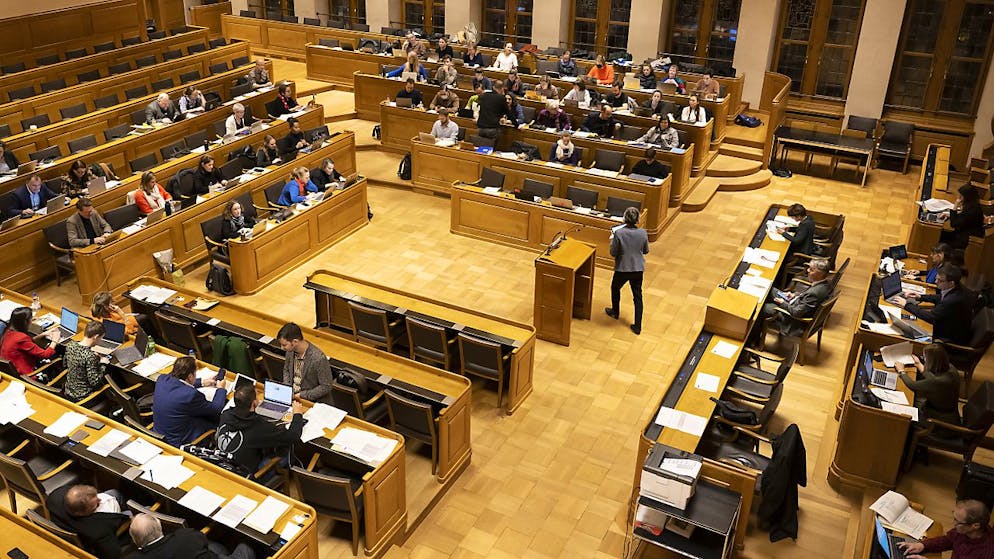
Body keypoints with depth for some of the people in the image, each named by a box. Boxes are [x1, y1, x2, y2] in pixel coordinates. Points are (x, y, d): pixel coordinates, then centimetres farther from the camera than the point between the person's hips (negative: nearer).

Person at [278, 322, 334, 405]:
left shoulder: (319, 358, -26)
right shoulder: (290, 351, -5)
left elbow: (326, 387, -18)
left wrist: (302, 395, -18)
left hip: (314, 402, -6)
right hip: (292, 396, 7)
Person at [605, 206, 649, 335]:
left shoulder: (618, 233, -20)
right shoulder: (643, 233, -10)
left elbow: (613, 253, -12)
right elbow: (646, 251, 3)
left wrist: (612, 240, 2)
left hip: (622, 268, -2)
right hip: (638, 269, 2)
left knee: (615, 288, 27)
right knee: (637, 296, 12)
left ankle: (615, 312, 47)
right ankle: (637, 326, 13)